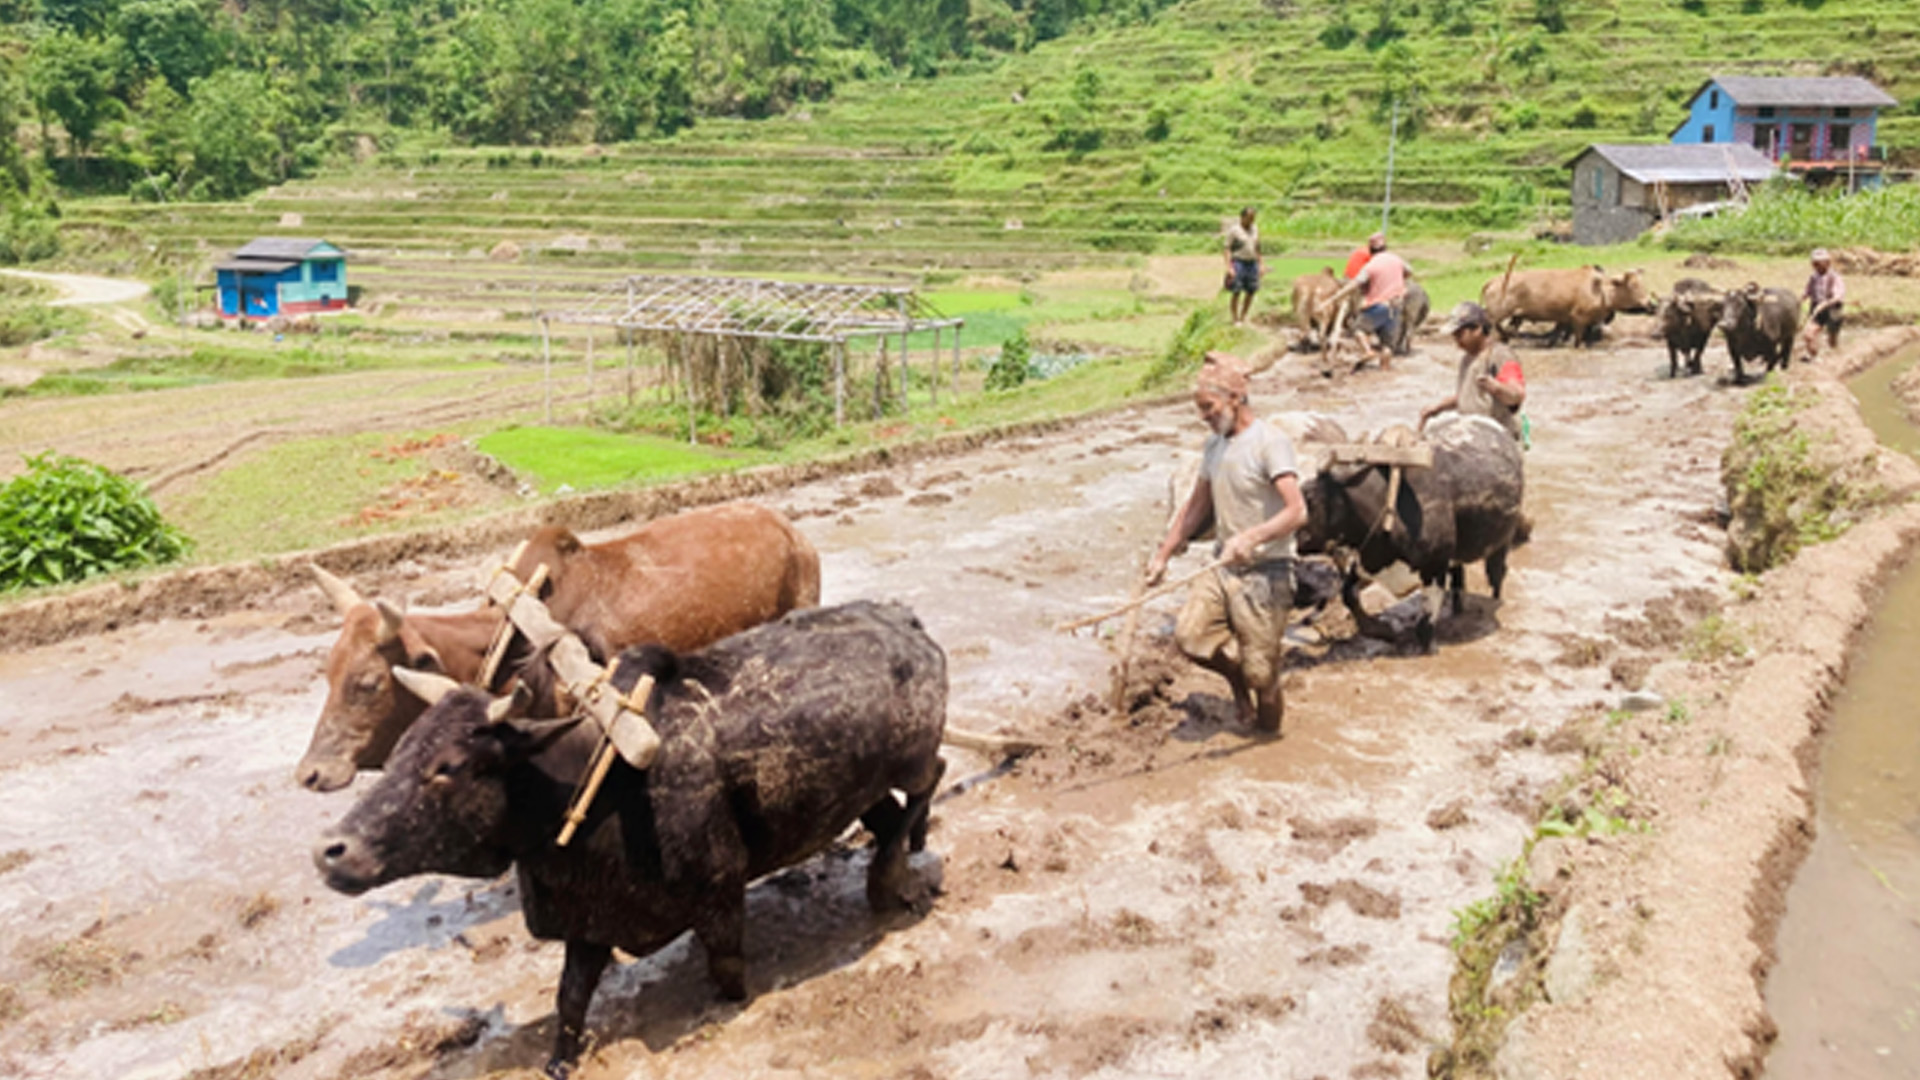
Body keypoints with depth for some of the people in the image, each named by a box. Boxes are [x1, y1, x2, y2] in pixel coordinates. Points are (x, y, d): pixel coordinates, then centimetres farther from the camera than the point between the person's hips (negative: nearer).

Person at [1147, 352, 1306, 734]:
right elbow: (1197, 506, 20)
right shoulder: (1215, 444, 11)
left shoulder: (1270, 441, -14)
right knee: (1189, 635, -10)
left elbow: (1297, 512, -24)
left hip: (1264, 573, -7)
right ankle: (1237, 679, 18)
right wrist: (1162, 555, 18)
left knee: (1261, 673, -2)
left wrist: (1250, 538, -38)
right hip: (1223, 567, 7)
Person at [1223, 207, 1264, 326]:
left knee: (1251, 292, 4)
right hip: (1238, 262, -6)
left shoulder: (1255, 229, 10)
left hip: (1252, 263, 6)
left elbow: (1257, 248, 17)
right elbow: (1228, 249, -10)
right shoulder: (1234, 229, -8)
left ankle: (1243, 318, 15)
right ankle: (1235, 320, 1)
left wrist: (1261, 264, 12)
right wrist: (1229, 267, -18)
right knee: (1236, 293, -6)